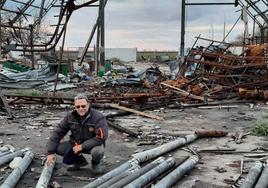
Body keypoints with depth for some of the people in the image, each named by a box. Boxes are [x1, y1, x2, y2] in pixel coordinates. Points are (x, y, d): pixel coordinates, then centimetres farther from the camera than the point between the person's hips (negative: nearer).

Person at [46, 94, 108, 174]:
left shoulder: (98, 117, -23)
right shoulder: (70, 116, -9)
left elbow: (101, 137, -28)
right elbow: (58, 133, -7)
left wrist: (82, 146, -29)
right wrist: (50, 152, -13)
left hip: (92, 145, -4)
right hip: (76, 143, 5)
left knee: (97, 151, -38)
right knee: (58, 148, -16)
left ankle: (96, 164, 2)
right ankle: (80, 161, 10)